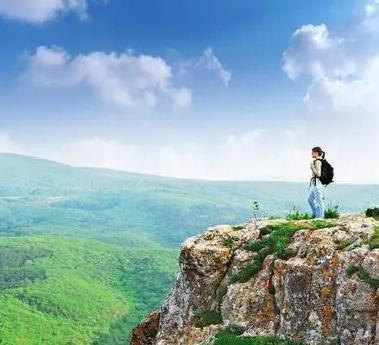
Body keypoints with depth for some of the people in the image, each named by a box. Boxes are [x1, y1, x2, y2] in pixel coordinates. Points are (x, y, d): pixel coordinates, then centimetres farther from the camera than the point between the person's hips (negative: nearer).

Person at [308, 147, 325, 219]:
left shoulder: (317, 161, -15)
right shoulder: (319, 161, 15)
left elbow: (318, 174, -20)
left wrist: (312, 167, -18)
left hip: (317, 183, -11)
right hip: (314, 183, 11)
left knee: (318, 201, -3)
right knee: (310, 199, 17)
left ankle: (320, 217, 3)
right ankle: (315, 214, 24)